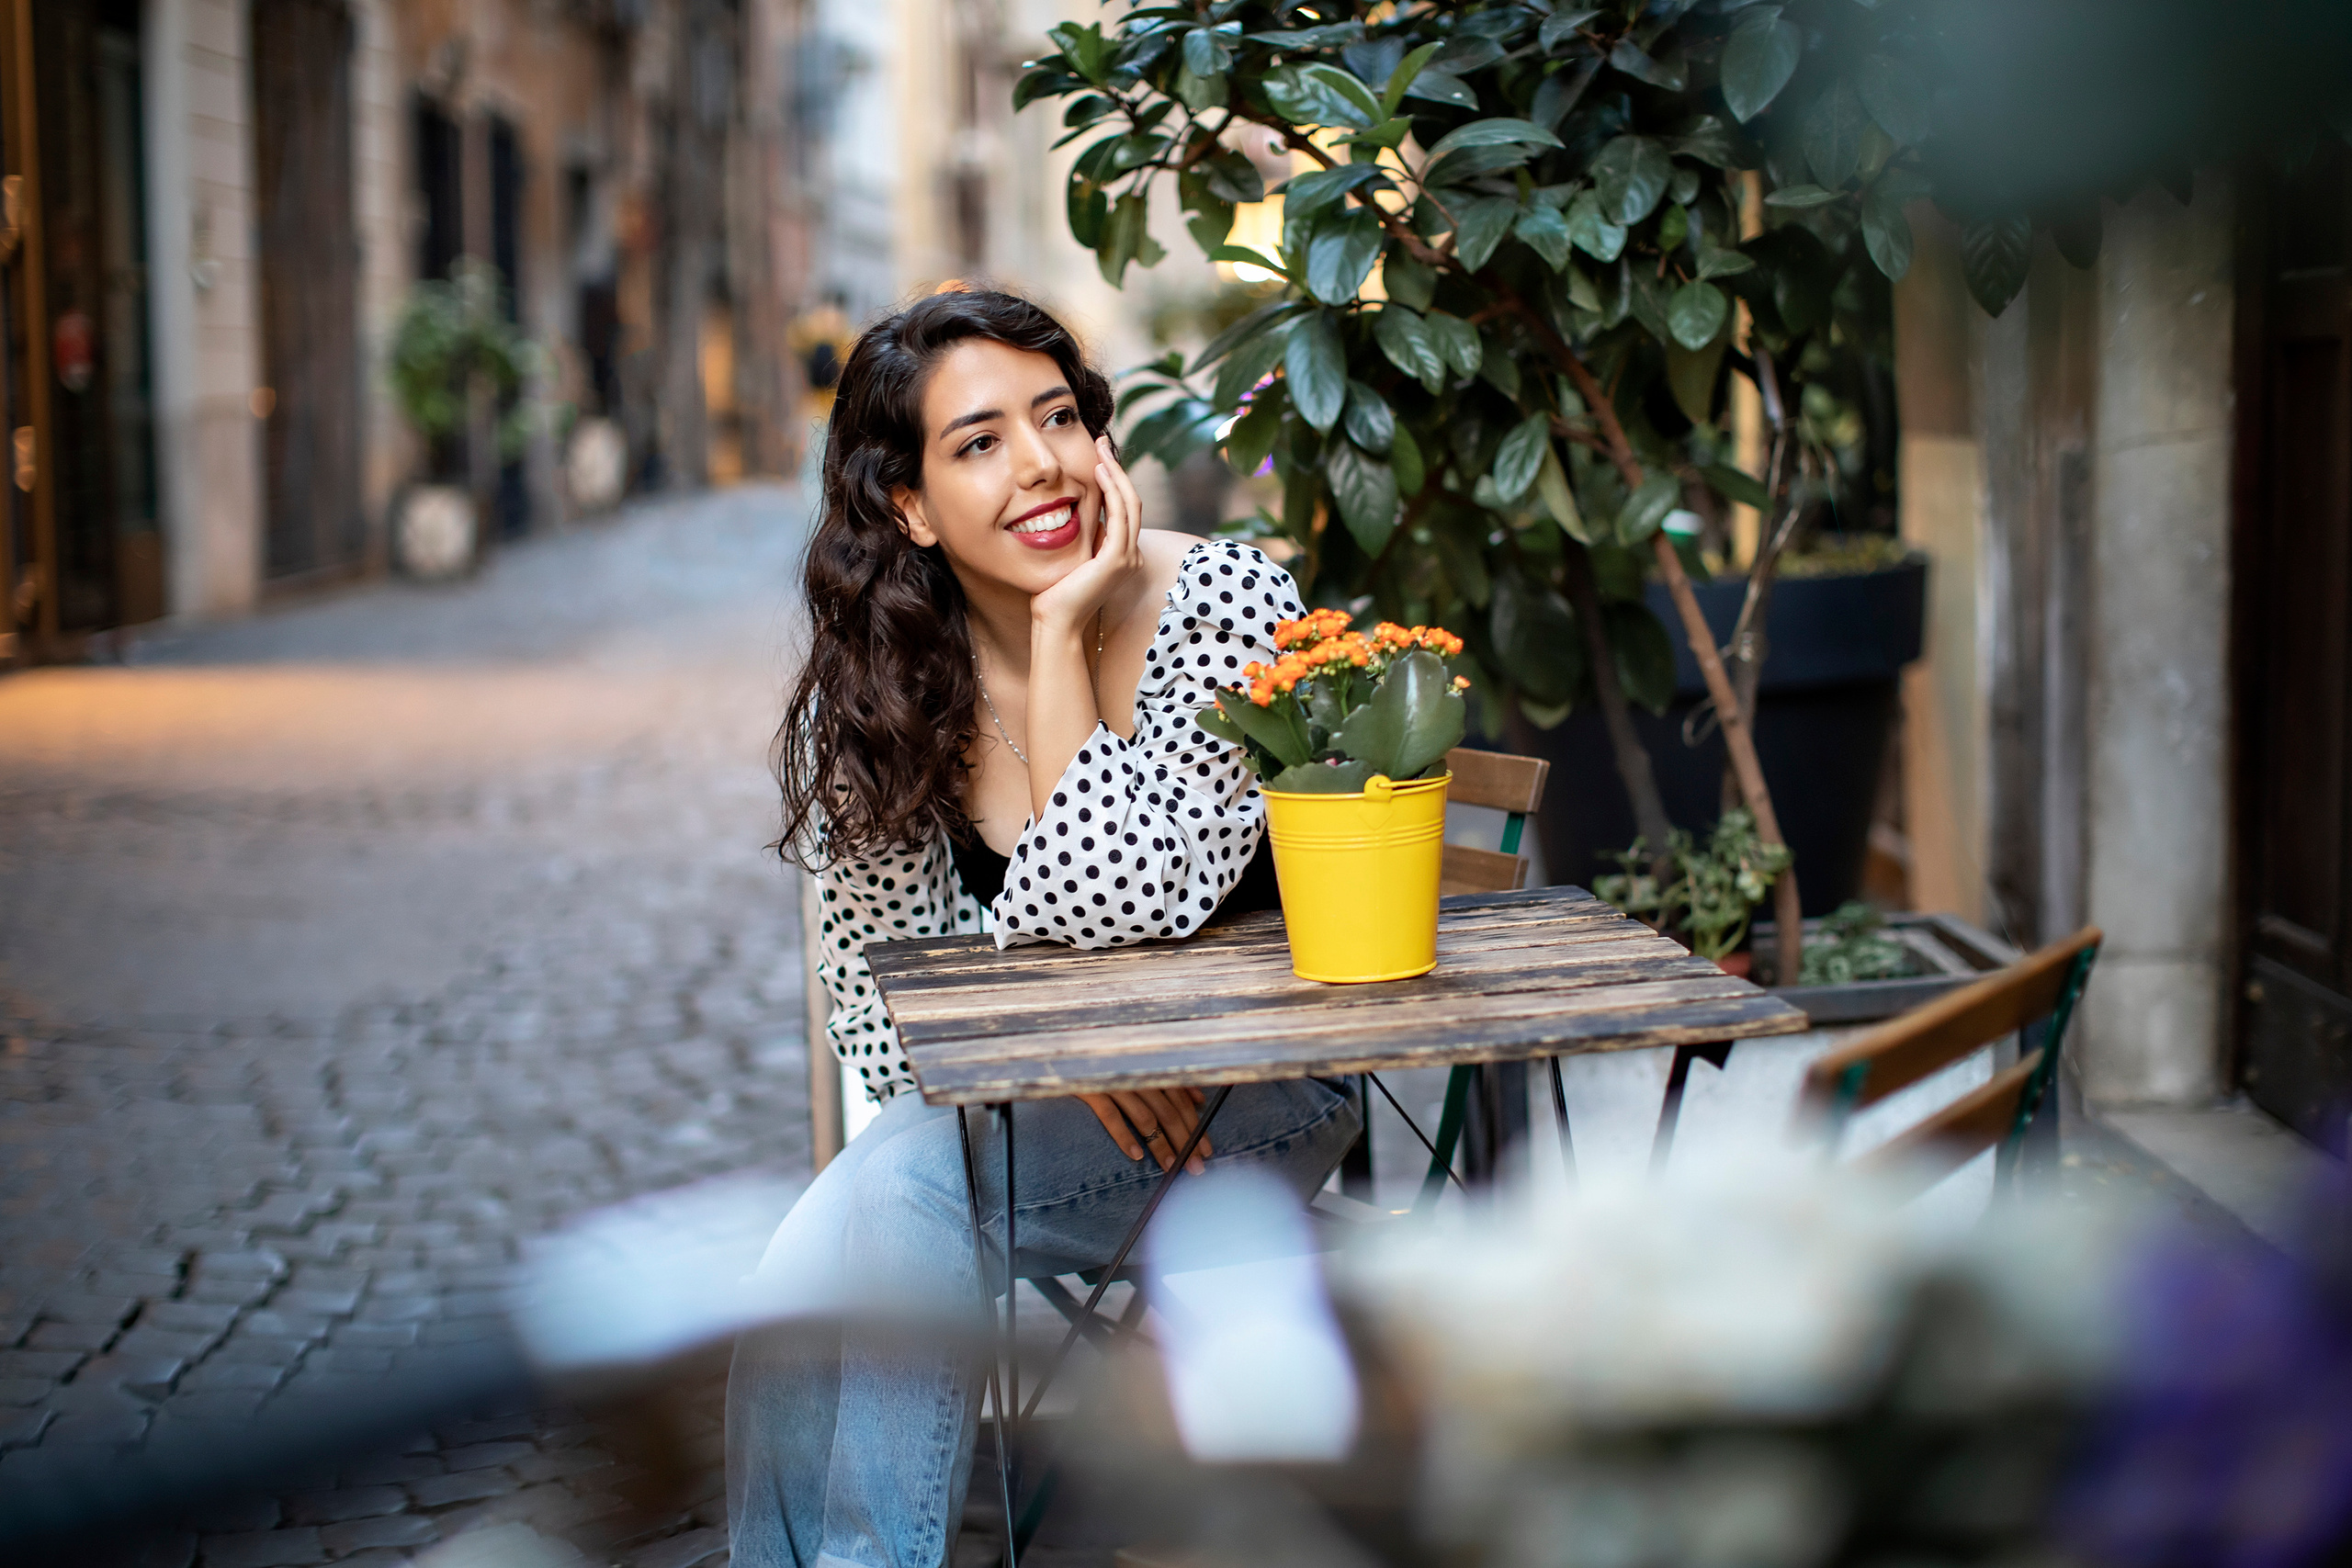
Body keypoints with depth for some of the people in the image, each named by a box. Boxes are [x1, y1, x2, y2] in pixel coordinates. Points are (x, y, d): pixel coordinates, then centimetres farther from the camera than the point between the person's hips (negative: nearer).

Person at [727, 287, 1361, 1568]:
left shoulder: (1227, 606, -16)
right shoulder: (872, 691, -6)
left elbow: (1116, 905, -27)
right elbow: (882, 1009, -4)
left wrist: (1062, 629, -25)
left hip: (1247, 1104, -3)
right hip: (1017, 1115, 4)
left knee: (903, 1180, -27)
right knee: (804, 1288, -24)